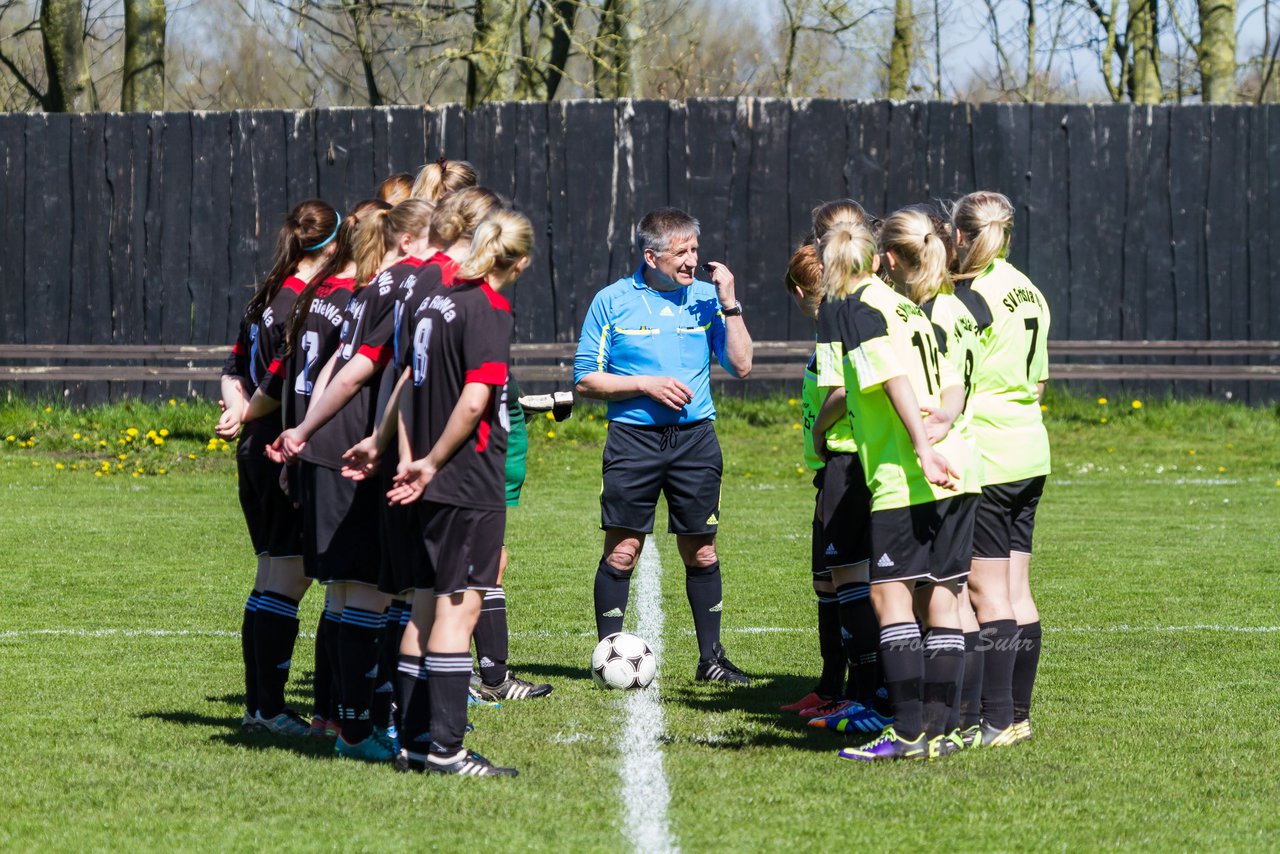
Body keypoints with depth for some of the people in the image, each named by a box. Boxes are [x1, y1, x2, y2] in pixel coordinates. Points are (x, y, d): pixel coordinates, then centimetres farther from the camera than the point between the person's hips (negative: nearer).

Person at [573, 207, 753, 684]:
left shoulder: (705, 297, 7)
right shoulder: (612, 301, 0)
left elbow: (740, 366, 2)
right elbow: (585, 380, 1)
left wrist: (729, 304, -6)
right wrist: (646, 385, -10)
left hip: (695, 436, 2)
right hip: (633, 437, -2)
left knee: (701, 552, 5)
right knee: (622, 551, -5)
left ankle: (711, 657, 13)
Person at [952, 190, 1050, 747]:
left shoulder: (973, 296, -13)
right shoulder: (1029, 293, 12)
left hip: (983, 458, -8)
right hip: (1029, 453, 8)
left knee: (987, 592, -6)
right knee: (1017, 590, 11)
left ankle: (996, 720, -6)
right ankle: (1017, 713, 14)